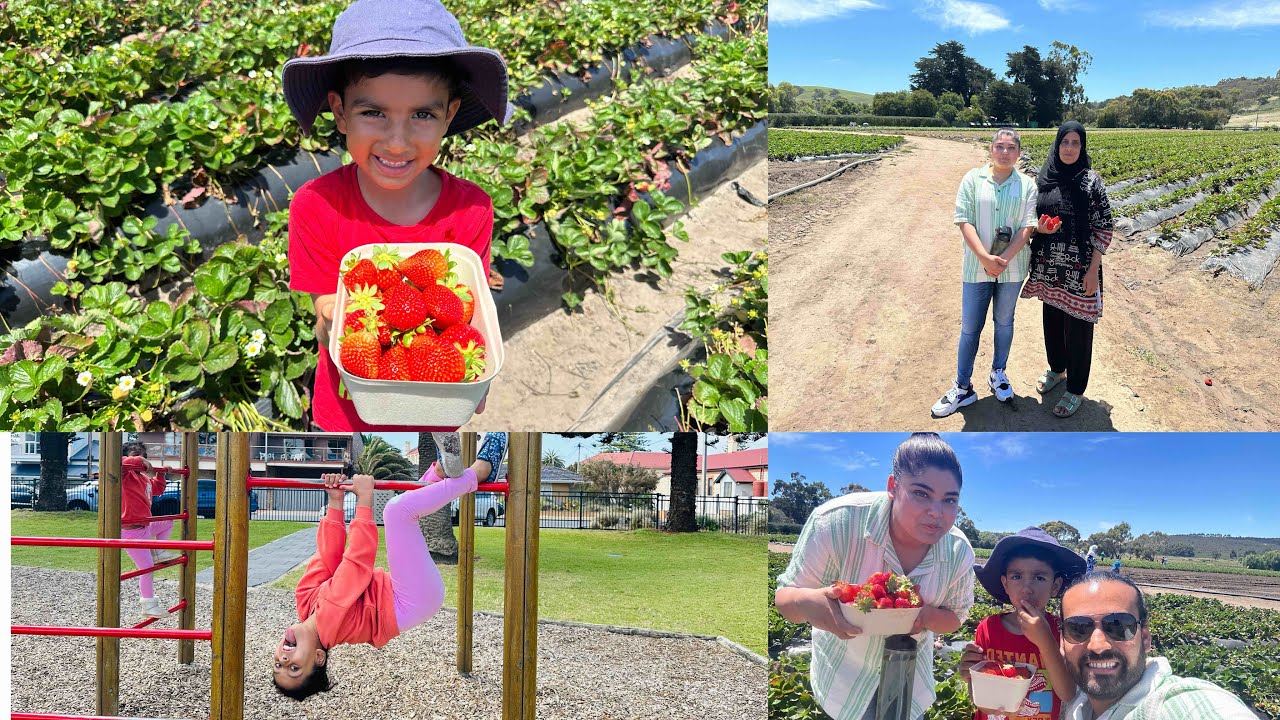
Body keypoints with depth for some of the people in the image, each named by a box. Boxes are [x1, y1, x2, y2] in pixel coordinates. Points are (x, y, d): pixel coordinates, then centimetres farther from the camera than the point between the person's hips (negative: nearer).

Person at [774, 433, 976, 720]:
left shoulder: (959, 552, -21)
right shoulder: (836, 522, -32)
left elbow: (956, 617, -4)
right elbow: (784, 597, -23)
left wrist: (927, 616, -29)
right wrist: (807, 604, -48)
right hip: (845, 672, -2)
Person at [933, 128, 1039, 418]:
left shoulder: (1027, 185, -1)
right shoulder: (973, 179, -4)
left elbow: (1027, 227, -8)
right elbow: (964, 222, -10)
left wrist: (1004, 259, -20)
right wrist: (985, 258, -22)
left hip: (1012, 267, 1)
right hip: (976, 267, -1)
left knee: (1004, 322, 17)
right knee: (970, 327, 3)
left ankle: (998, 374, 35)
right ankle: (963, 388, 11)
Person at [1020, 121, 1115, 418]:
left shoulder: (1090, 181, -11)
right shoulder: (1044, 178, 2)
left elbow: (1103, 227, -9)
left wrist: (1093, 269, -13)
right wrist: (1039, 228, -10)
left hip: (1079, 270, -5)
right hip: (1049, 267, 5)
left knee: (1077, 326, 4)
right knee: (1052, 319, 19)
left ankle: (1076, 389, 19)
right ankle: (1057, 368, 43)